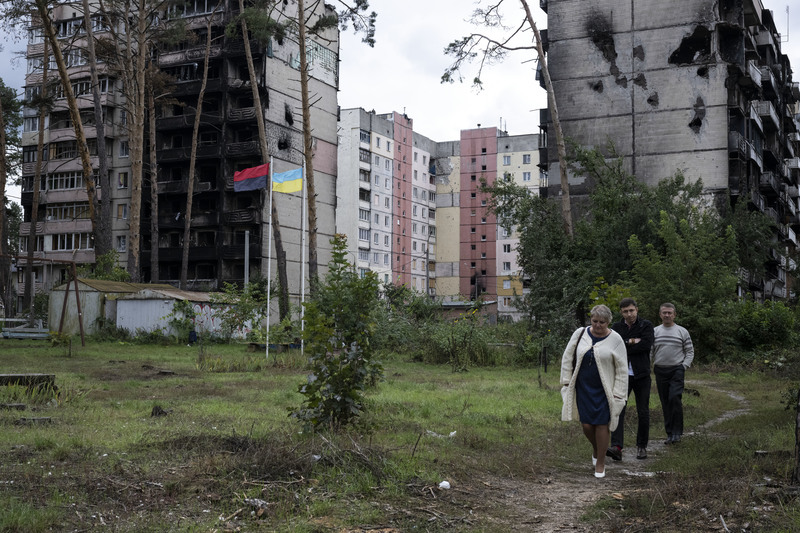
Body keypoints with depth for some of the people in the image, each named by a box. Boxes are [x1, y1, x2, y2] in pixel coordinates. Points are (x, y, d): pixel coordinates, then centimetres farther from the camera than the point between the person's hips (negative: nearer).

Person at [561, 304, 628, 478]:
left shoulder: (615, 339, -8)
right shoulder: (580, 334, -1)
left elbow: (622, 369, -4)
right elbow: (567, 358, 9)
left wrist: (617, 394, -7)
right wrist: (566, 382, 6)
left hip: (603, 390, -2)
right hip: (583, 388, 2)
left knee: (601, 424, -2)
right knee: (586, 424, 2)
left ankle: (600, 462, 16)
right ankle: (595, 448, 34)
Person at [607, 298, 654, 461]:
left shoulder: (646, 325, 1)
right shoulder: (616, 327, 8)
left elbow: (647, 344, -16)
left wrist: (623, 347, -12)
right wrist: (630, 342, -14)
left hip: (641, 374, -1)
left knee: (643, 413, 6)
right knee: (618, 410, -12)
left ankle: (642, 446, 21)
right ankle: (616, 447, -20)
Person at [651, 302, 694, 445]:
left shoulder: (682, 331, 5)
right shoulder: (654, 332, 9)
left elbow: (690, 351, 7)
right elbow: (649, 351, 10)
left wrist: (684, 366, -6)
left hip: (676, 370, -2)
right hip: (660, 370, 3)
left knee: (675, 398, -17)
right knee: (665, 402, 4)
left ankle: (677, 432, -9)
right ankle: (670, 433, 12)